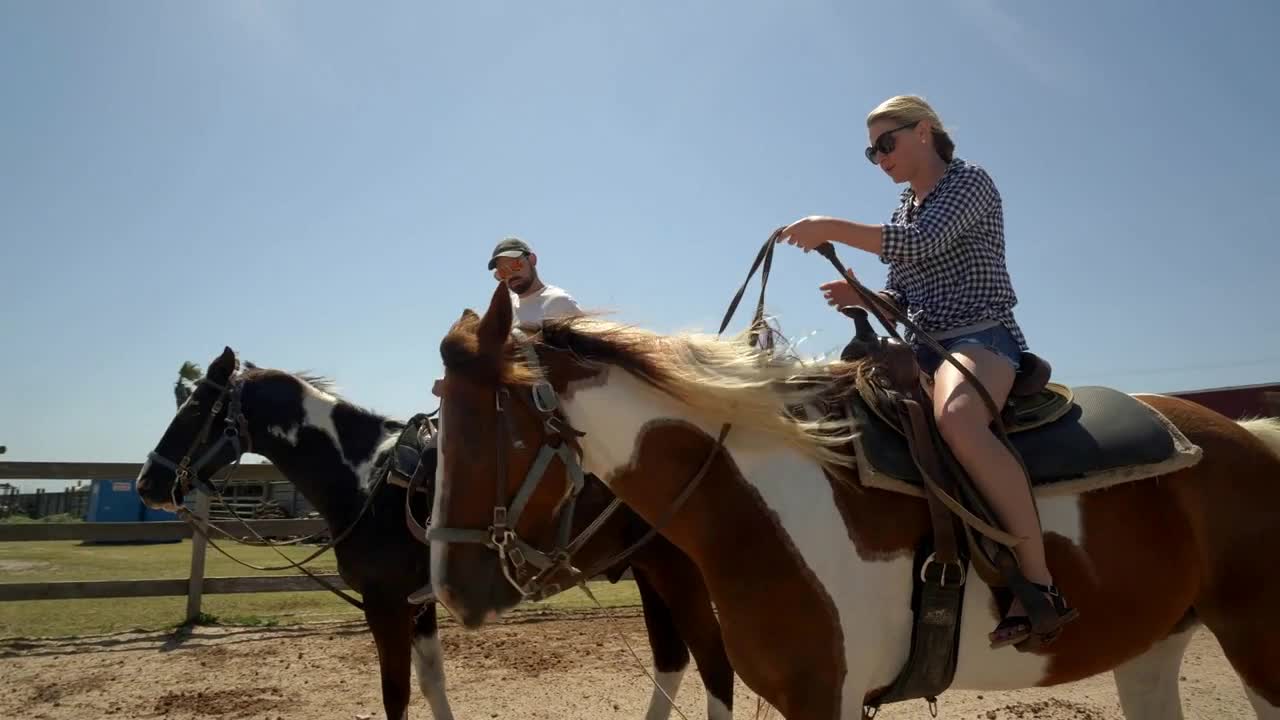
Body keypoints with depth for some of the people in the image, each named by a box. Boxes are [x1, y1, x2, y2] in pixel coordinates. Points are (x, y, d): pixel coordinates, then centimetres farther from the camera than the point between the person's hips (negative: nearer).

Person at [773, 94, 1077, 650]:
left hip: (982, 338, -9)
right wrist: (859, 296, -1)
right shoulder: (905, 210, 22)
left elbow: (921, 244, -20)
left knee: (956, 418, -40)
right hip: (922, 347, 9)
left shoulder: (970, 181, -1)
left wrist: (830, 228, -21)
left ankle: (1041, 585, -35)